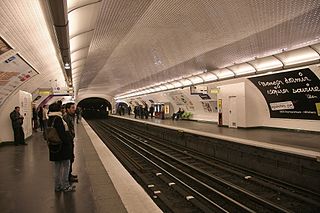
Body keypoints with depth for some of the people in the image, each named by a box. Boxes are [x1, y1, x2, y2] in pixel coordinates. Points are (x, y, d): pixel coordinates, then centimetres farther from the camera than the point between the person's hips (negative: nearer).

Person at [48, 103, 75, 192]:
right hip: (62, 147, -9)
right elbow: (62, 133, -22)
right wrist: (68, 143, -14)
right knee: (65, 166, 4)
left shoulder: (50, 120, 8)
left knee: (58, 166, 17)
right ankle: (65, 186, 13)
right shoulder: (58, 119, -20)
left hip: (54, 147, 9)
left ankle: (58, 186, 26)